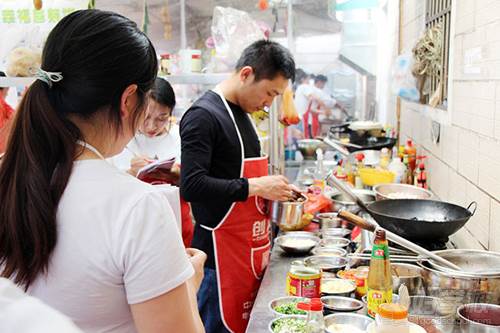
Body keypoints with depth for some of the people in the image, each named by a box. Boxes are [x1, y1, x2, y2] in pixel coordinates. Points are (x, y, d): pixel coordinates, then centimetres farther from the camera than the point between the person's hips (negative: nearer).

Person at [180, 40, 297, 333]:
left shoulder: (242, 113, 15)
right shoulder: (203, 116, -14)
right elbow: (191, 186, -23)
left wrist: (273, 188, 7)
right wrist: (255, 187, -20)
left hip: (251, 251, 9)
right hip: (222, 252, -8)